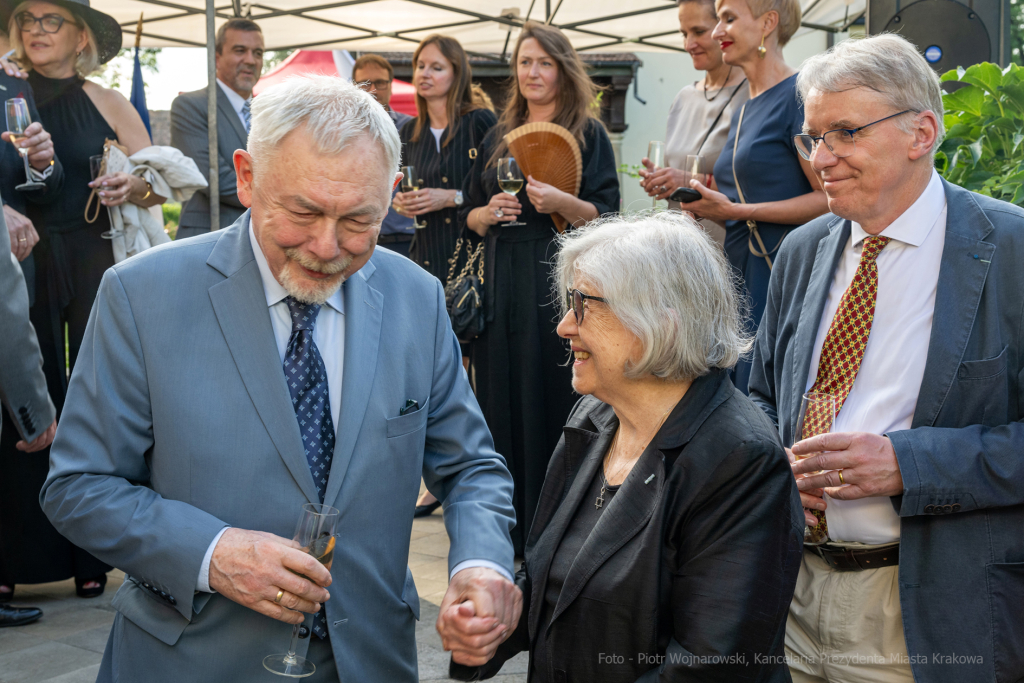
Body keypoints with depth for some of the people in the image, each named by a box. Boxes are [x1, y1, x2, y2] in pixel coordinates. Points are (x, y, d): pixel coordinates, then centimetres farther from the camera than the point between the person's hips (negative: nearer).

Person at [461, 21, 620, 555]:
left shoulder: (588, 133, 3)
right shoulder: (498, 138, 17)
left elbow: (607, 215, -5)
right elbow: (469, 214, 17)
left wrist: (561, 202, -21)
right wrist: (488, 213, -4)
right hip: (502, 284, 5)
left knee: (552, 397, -6)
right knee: (501, 396, 4)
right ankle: (508, 525, 15)